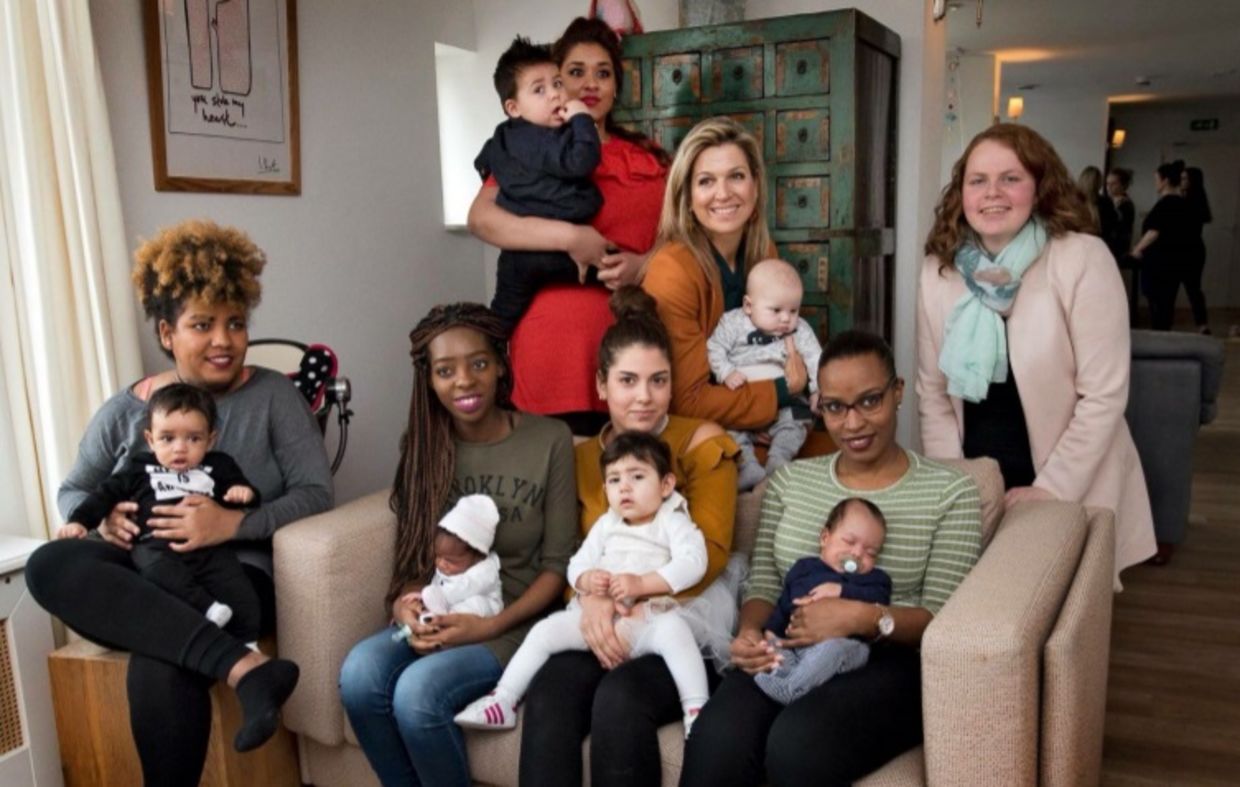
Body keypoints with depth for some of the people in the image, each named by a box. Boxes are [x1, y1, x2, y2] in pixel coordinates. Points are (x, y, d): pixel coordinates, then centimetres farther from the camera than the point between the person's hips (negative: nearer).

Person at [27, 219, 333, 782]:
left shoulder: (273, 395, 1)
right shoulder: (126, 410, 11)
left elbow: (315, 492, -5)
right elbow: (70, 492, 19)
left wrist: (234, 524, -21)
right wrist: (100, 518, -6)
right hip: (140, 576, 5)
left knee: (157, 669, -36)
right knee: (49, 565, -31)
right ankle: (243, 666, -41)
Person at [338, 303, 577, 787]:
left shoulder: (550, 441, -7)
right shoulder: (425, 446, 6)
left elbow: (557, 563, -5)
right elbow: (412, 554, 10)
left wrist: (490, 625, -16)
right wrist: (404, 603, -12)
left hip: (518, 621, -4)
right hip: (436, 619, 4)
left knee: (417, 691, -29)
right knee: (359, 673, -25)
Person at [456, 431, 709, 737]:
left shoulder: (673, 522, 4)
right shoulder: (605, 524, 18)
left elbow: (692, 563, -14)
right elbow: (576, 566, 14)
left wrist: (641, 583, -23)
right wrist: (586, 580, -13)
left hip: (650, 619, -4)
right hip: (596, 615, 4)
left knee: (674, 629, -36)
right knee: (545, 631, -11)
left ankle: (696, 709, -33)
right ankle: (503, 701, -2)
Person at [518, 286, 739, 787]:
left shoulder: (703, 443, 1)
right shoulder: (582, 457, 14)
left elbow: (710, 555, -6)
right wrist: (593, 597, -16)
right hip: (603, 622, 3)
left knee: (620, 699, -32)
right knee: (547, 696, -28)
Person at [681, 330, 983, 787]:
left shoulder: (951, 493, 4)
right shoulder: (790, 480, 15)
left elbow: (942, 617, -3)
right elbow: (763, 582, 12)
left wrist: (863, 618, -21)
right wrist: (750, 632, -11)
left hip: (887, 663, -2)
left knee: (796, 747, -34)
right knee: (715, 743, -31)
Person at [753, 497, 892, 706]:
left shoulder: (873, 578, 23)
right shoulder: (804, 568, 27)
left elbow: (878, 600, 0)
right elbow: (783, 605, 24)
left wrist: (842, 591, -11)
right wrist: (770, 631, 8)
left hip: (843, 642, -4)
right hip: (793, 642, 5)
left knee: (831, 647, -36)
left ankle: (791, 689, -47)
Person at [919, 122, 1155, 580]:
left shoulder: (1083, 261, -14)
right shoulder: (937, 272, -3)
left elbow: (1104, 396, -14)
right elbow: (932, 393, 2)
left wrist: (1050, 491, -14)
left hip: (1071, 495, -3)